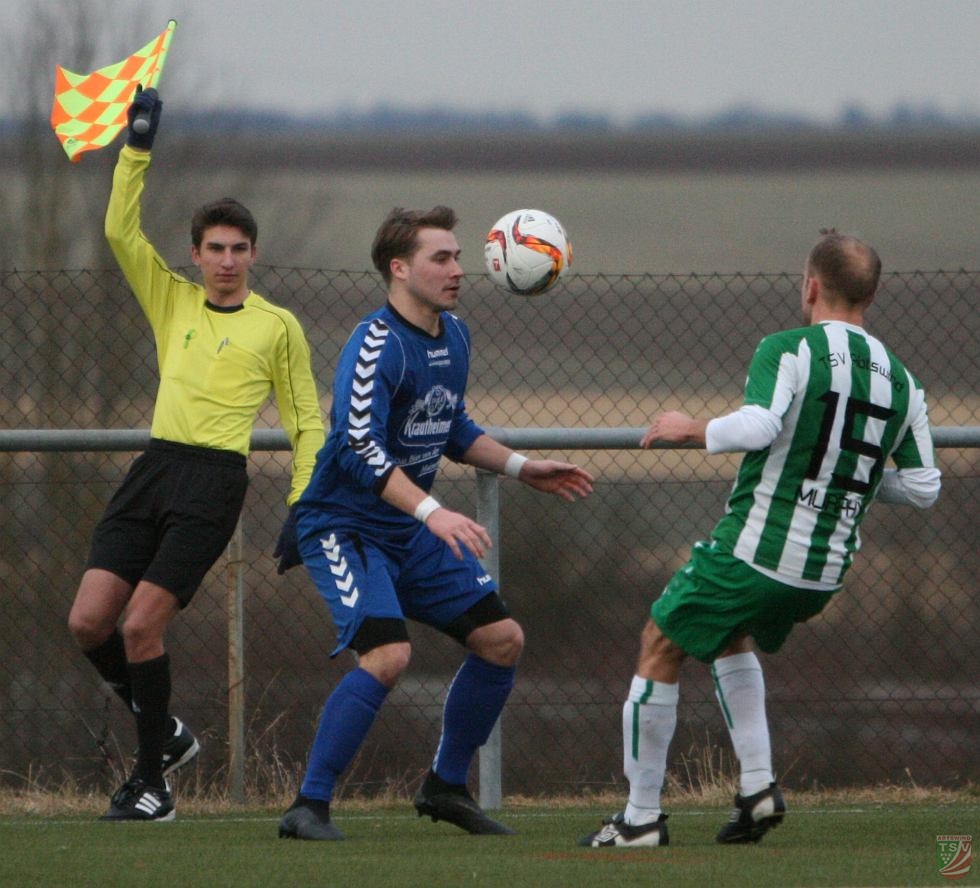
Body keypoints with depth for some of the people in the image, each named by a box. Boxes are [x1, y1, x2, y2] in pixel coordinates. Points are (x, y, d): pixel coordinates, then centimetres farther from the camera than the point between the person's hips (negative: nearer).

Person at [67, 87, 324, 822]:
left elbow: (307, 421, 9)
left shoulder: (278, 326, 7)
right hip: (154, 466, 5)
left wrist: (302, 507, 0)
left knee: (140, 626, -14)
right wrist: (139, 146, 2)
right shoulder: (172, 301, 16)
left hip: (213, 484, -5)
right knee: (89, 621, -6)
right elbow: (121, 230, 9)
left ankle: (153, 784, -3)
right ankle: (165, 731, 16)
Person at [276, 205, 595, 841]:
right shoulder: (376, 345, -21)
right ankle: (309, 807, -16)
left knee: (503, 639, 6)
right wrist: (432, 512, -41)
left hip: (412, 528, 9)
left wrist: (522, 468, 17)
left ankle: (447, 787, 21)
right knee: (388, 653, -26)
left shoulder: (455, 336, 7)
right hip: (343, 525, -9)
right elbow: (360, 450, -32)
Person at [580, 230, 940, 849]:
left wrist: (690, 429, -11)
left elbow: (757, 427, -28)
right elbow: (923, 488, 7)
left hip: (753, 553, -6)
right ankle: (758, 786, 17)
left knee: (660, 652, 12)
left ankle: (642, 816, 14)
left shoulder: (789, 350, -12)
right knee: (732, 637, 32)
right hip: (828, 572, 6)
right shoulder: (902, 382, 6)